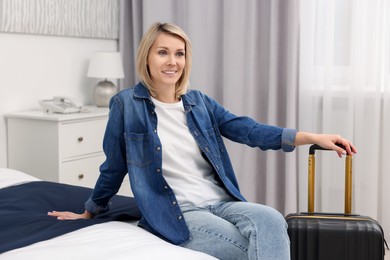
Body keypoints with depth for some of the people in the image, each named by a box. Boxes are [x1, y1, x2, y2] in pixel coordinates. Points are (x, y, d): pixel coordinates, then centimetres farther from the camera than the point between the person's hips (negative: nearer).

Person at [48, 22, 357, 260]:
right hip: (176, 214, -4)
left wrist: (314, 137, -10)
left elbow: (251, 130, 1)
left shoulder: (200, 103, 11)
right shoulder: (127, 104, -2)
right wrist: (89, 213, 19)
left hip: (221, 202, 5)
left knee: (271, 220, -28)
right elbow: (114, 168, 9)